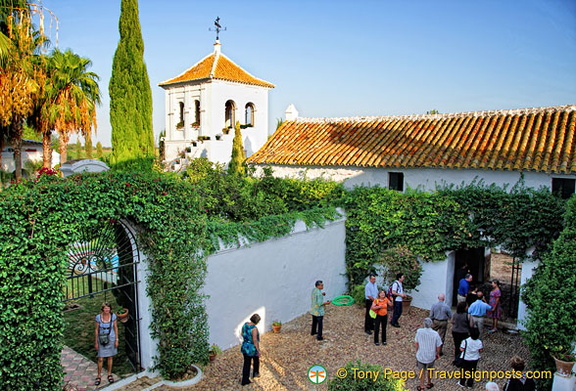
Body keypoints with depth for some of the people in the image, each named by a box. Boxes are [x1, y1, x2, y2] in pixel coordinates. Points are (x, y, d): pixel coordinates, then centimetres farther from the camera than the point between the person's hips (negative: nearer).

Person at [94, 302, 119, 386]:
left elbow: (115, 328, 0)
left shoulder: (113, 316, -10)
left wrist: (116, 340, 0)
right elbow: (96, 330, -3)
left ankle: (109, 374, 29)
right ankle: (99, 376, 19)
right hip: (101, 339, -1)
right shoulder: (98, 317, -12)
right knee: (100, 359, 1)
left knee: (110, 357, 13)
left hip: (111, 339, 1)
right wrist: (96, 342, -1)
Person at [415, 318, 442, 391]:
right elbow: (438, 346, -11)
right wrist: (438, 354, 9)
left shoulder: (419, 331, -18)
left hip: (420, 355, 0)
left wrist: (417, 352, 12)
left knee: (422, 371, 19)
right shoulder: (435, 334, -21)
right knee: (429, 370, 26)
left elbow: (416, 343, -5)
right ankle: (429, 383, 45)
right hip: (431, 356, 0)